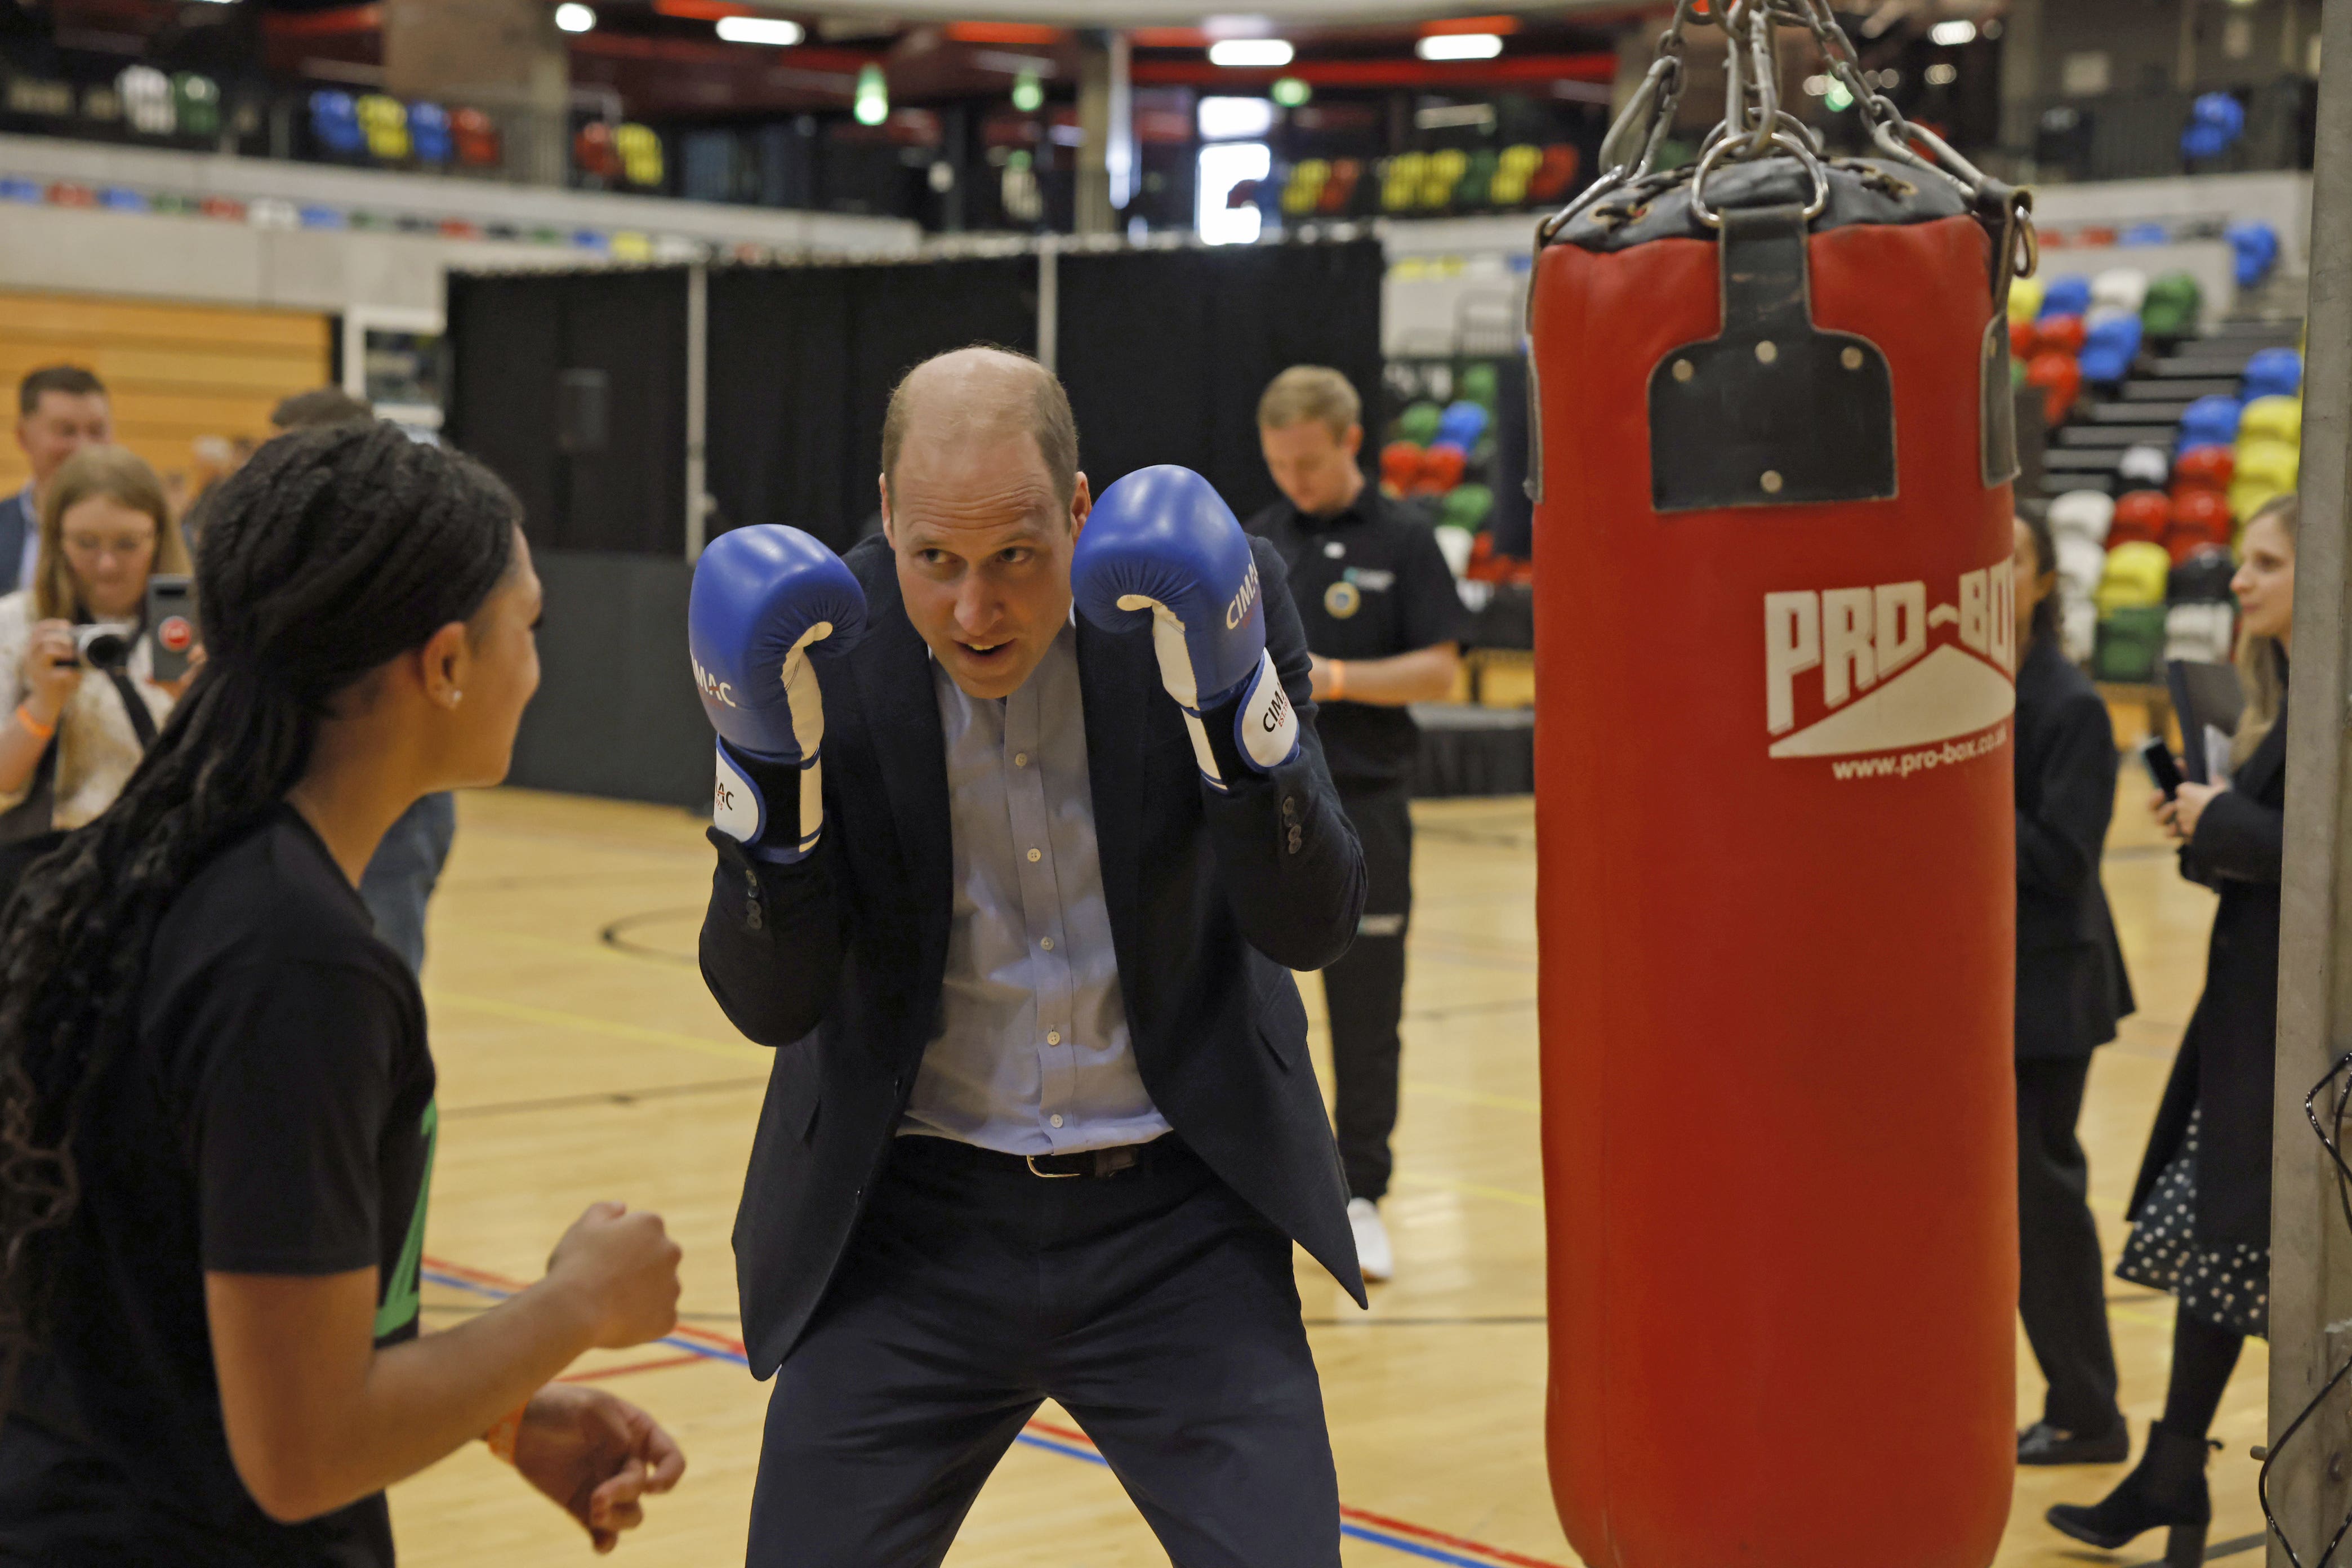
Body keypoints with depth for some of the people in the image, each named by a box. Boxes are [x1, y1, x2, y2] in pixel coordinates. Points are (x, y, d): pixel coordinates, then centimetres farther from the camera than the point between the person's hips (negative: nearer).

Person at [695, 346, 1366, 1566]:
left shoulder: (1196, 599, -9)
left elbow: (1311, 928, -11)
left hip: (1174, 1214, 0)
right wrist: (768, 768, -24)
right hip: (913, 1217, 0)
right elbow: (767, 1002, -8)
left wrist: (1233, 704, -26)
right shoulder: (821, 645, -9)